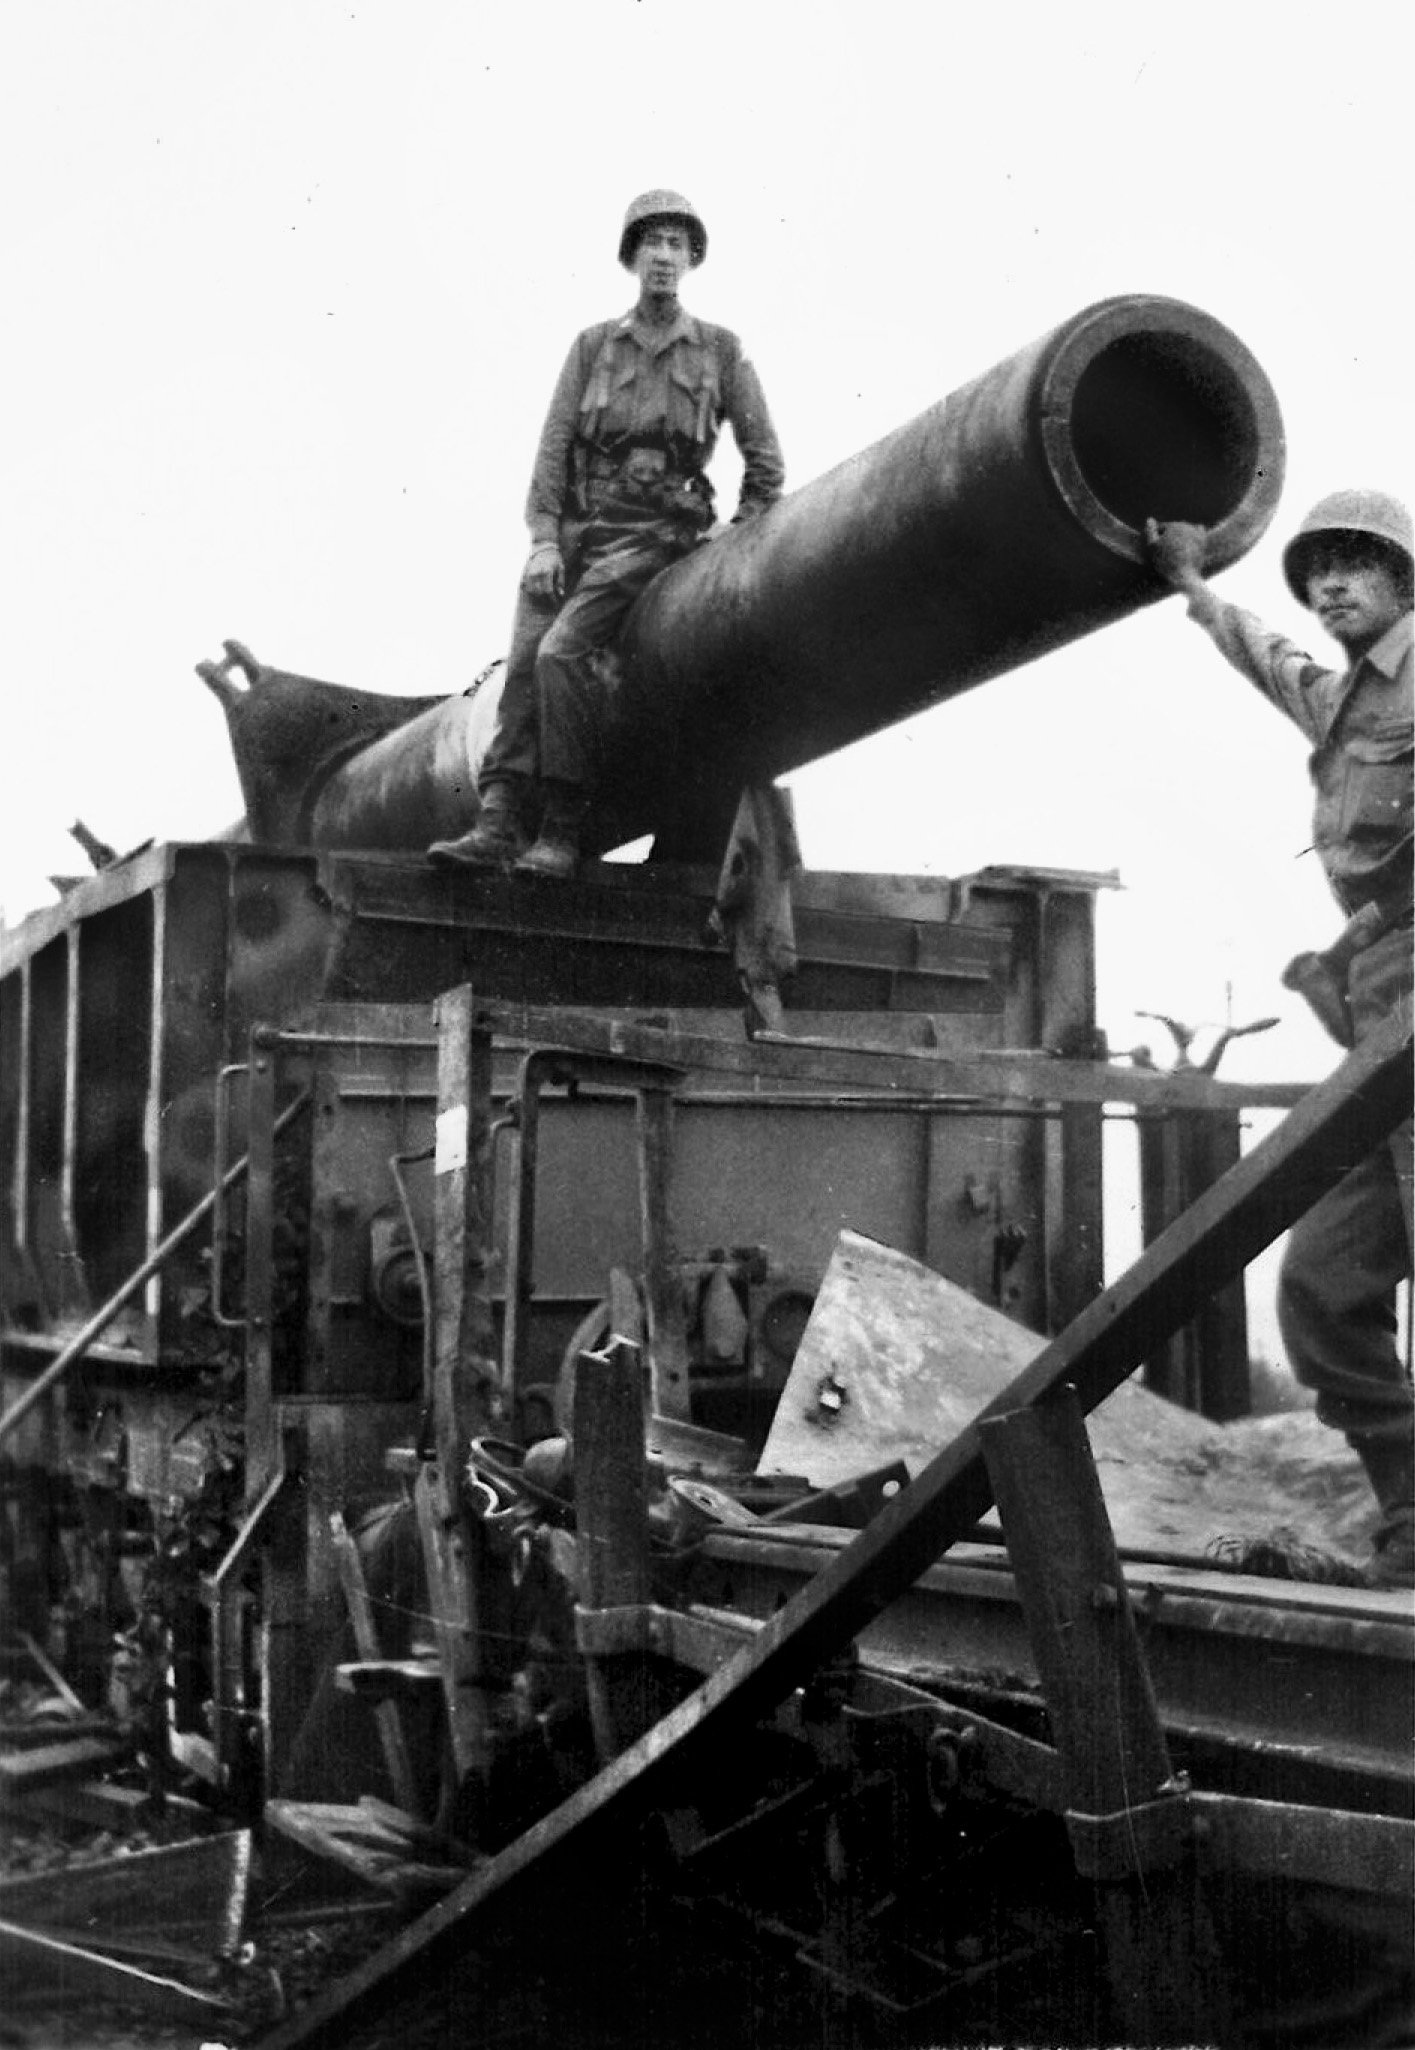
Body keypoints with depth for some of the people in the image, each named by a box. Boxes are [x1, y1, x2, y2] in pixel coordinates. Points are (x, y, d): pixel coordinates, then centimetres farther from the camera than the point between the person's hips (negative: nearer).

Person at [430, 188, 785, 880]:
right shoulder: (593, 345, 11)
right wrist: (542, 539, -6)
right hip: (574, 524, 3)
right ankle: (499, 820, -18)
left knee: (562, 651, -23)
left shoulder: (720, 351, 6)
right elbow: (554, 442, 5)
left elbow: (764, 459, 9)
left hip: (652, 529, -3)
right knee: (523, 660, -15)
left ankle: (563, 829, -18)